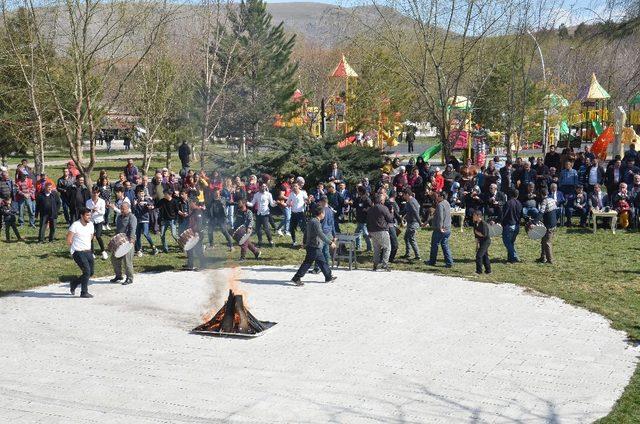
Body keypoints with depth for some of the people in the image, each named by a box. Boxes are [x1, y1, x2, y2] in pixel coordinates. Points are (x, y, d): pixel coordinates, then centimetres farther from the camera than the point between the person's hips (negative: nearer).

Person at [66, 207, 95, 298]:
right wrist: (76, 248, 2)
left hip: (88, 251, 7)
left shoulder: (90, 225, 6)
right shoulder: (75, 225, -14)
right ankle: (84, 292, -3)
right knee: (87, 271, -15)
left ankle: (73, 284, 30)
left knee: (91, 272, 8)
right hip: (78, 252, -7)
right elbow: (69, 241, -10)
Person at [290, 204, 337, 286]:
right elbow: (321, 234, -26)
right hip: (314, 247, -11)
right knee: (307, 263, -6)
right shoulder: (316, 222, -19)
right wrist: (330, 242, -25)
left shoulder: (311, 221, 13)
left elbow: (306, 233, 21)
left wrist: (305, 243, 30)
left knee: (322, 262, 16)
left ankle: (329, 277, 25)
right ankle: (296, 278, -3)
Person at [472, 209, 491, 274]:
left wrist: (476, 232, -13)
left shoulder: (483, 224, -21)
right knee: (484, 255, 15)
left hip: (486, 241, -9)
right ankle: (488, 270, 25)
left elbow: (484, 234, -26)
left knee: (479, 255, -12)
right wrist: (477, 245, 13)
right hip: (481, 241, 9)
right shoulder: (475, 223, 5)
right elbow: (476, 236, 12)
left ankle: (479, 271, -7)